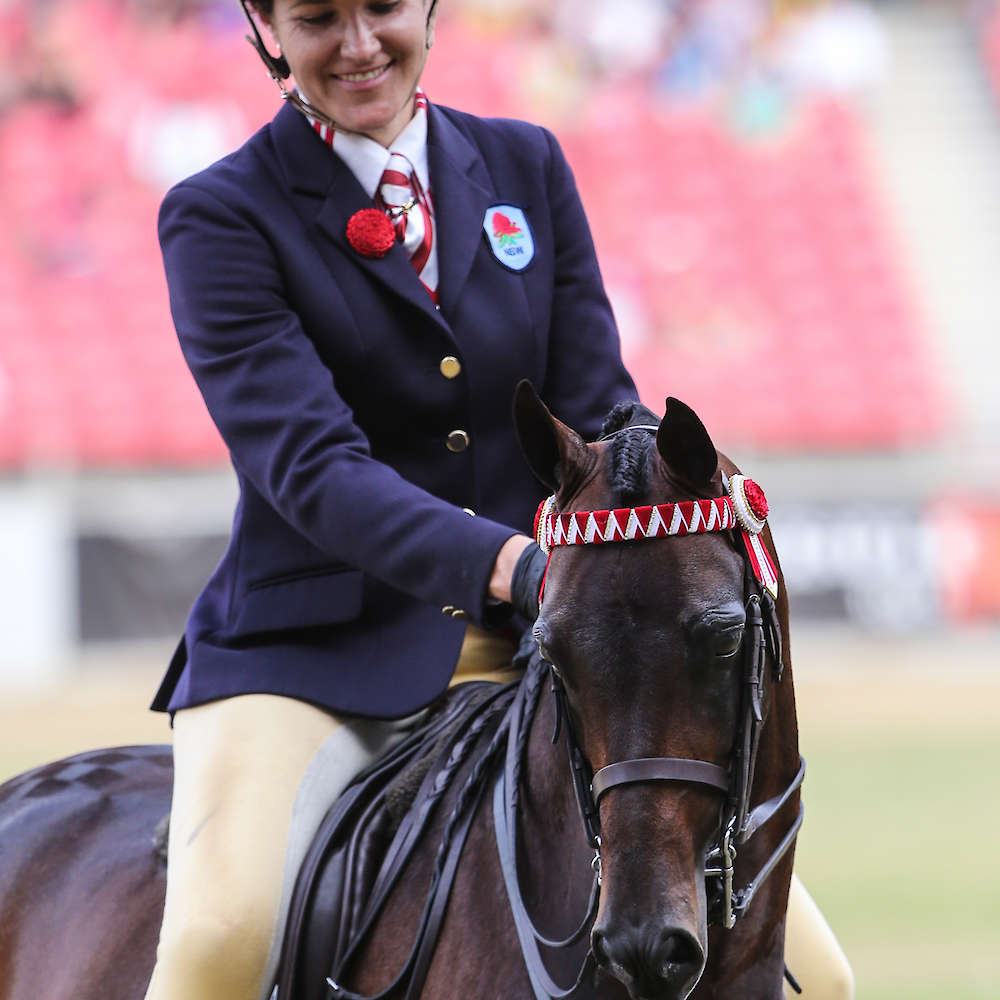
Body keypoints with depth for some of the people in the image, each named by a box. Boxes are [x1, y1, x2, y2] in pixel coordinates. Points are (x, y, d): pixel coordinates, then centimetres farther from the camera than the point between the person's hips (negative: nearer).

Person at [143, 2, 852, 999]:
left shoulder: (528, 168, 10)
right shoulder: (222, 217, -5)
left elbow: (596, 416, 7)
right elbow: (308, 463, -17)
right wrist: (509, 563, -33)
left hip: (523, 652, 4)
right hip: (313, 655, -4)